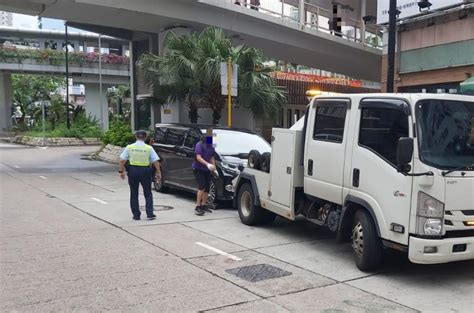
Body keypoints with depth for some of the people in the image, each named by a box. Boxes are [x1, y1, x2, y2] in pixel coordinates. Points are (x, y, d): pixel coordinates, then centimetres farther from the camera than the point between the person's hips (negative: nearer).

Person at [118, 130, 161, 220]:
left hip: (133, 171, 1)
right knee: (148, 194, 12)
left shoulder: (129, 147, -1)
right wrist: (158, 172, 3)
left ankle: (136, 215, 14)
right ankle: (150, 214, 6)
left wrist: (121, 171, 7)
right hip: (145, 171, -1)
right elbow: (156, 161, -6)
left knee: (134, 194, 12)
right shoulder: (149, 148, -4)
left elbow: (122, 160, -2)